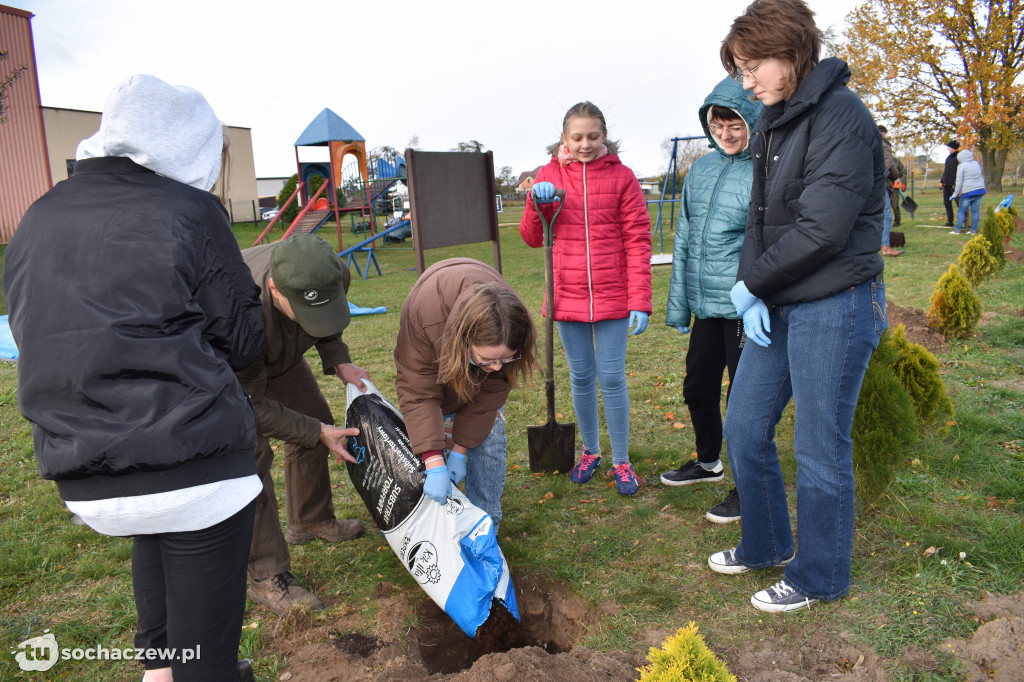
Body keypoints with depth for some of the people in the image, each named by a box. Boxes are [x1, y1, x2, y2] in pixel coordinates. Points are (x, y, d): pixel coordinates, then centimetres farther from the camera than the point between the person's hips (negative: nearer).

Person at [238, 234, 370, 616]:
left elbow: (327, 324, -2)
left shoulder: (332, 276, -31)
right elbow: (250, 404, -30)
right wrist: (319, 433, -28)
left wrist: (339, 361, -15)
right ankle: (266, 577, -4)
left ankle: (310, 521, 37)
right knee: (250, 452, -17)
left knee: (316, 422, 12)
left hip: (278, 353, 6)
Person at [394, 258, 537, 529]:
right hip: (438, 352, -1)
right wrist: (435, 464, -46)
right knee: (432, 430, -10)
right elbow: (418, 393, -39)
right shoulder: (423, 315, -46)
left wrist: (459, 452, -24)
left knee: (488, 436, -9)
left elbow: (487, 396, -25)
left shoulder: (510, 327, -38)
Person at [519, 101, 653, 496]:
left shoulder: (621, 177, -1)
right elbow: (532, 239, 7)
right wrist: (537, 203, -13)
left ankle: (621, 461, 17)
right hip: (568, 296, 2)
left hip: (612, 297, -2)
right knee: (581, 378, 13)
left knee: (612, 378, 2)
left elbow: (638, 241, -5)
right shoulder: (549, 176, 5)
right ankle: (590, 452, 30)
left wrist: (640, 300, -12)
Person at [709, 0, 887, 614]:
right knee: (744, 429, 14)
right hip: (775, 305, 9)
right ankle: (765, 546, 34)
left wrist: (751, 282, -11)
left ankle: (819, 578, 23)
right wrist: (751, 294, -4)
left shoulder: (841, 116, -16)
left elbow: (822, 230, -22)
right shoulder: (773, 124, 11)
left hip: (834, 308, -9)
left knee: (820, 449, 3)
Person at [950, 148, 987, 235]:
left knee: (961, 211, 3)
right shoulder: (977, 164, 13)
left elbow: (959, 182, -7)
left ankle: (958, 229, 2)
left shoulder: (961, 166, -5)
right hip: (980, 190, 5)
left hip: (968, 192, -5)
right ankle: (974, 230, 6)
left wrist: (955, 194, -2)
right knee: (975, 211, 6)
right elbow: (981, 177, 22)